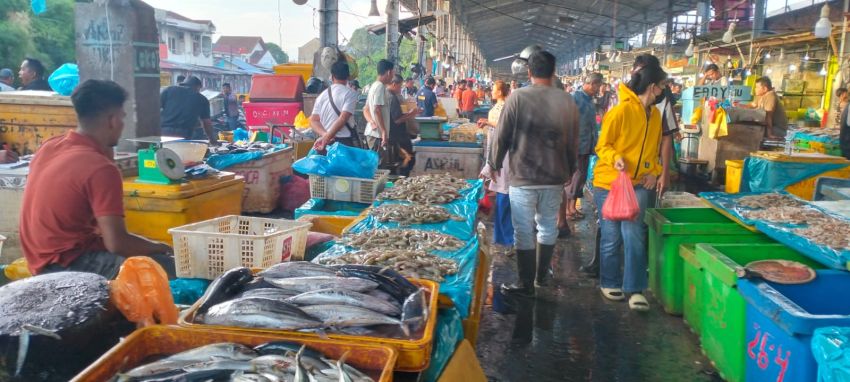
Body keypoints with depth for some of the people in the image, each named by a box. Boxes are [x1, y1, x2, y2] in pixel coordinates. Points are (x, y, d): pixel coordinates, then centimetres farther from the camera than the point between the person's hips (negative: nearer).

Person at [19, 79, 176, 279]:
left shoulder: (49, 146, 3)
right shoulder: (100, 168, -23)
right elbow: (116, 243, -24)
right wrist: (157, 247, -9)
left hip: (44, 257, 10)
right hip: (65, 266, -10)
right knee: (165, 267, -19)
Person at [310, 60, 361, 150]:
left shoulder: (322, 95, 11)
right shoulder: (350, 94, -6)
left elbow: (313, 120, 4)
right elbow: (343, 118, -17)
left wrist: (324, 134, -9)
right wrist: (326, 138, -19)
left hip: (328, 143, 6)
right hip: (346, 143, -6)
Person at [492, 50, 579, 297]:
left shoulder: (518, 97, -9)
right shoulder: (567, 101, 0)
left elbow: (503, 136, -6)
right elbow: (573, 142, 7)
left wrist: (495, 165, 8)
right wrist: (569, 171, 21)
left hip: (523, 177, -3)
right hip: (555, 177, 4)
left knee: (524, 232, 4)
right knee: (548, 228, 18)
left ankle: (526, 284, 11)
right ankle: (542, 276, 30)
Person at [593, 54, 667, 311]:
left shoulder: (655, 115, 8)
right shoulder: (621, 111, -14)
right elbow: (603, 146, -8)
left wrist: (654, 172, 1)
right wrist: (615, 158, -27)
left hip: (638, 184, 5)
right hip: (609, 183, -5)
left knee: (634, 234, -6)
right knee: (611, 237, 5)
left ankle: (634, 289, 2)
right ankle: (610, 283, 24)